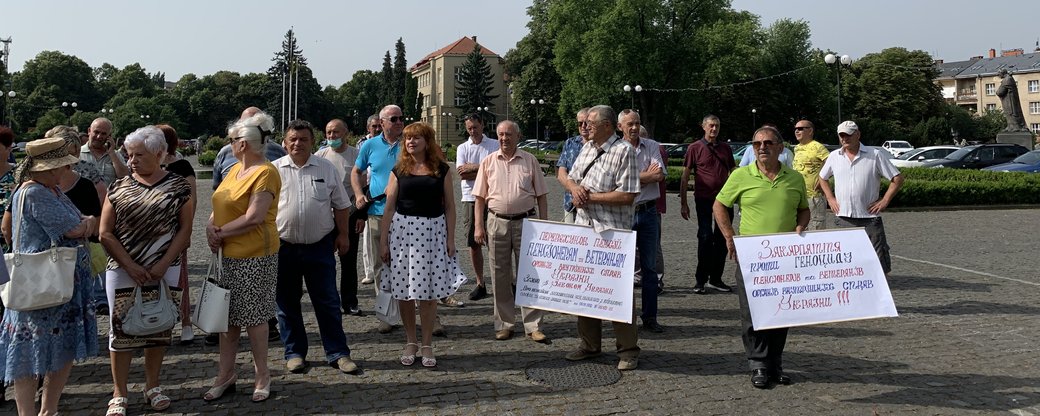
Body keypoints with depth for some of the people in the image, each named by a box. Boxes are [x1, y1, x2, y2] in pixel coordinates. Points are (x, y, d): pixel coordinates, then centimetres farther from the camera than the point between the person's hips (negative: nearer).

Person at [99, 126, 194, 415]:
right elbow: (106, 233, 0)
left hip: (164, 271, 0)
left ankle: (152, 386, 25)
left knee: (159, 328, 9)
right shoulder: (119, 188, 2)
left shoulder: (178, 186, -1)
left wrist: (162, 265, -12)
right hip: (123, 272, 1)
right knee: (121, 329, 4)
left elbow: (185, 229, -4)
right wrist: (131, 266, -10)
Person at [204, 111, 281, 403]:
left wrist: (221, 233, -12)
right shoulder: (235, 169, 12)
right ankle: (226, 373, 25)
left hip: (254, 256, -8)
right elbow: (220, 206, 14)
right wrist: (211, 228, -6)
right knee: (228, 315, 13)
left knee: (253, 316, 3)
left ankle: (262, 374, 18)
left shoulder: (265, 173, -15)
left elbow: (253, 218, -21)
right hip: (227, 255, 8)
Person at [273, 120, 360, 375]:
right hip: (284, 246, 0)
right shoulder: (275, 170, 1)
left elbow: (341, 205, 9)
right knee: (287, 303, 9)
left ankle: (338, 353, 11)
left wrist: (342, 234, 6)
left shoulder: (327, 169, 4)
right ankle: (294, 353, 22)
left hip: (320, 246, 0)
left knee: (328, 302, 3)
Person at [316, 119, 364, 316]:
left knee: (349, 261, 6)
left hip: (350, 214, -1)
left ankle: (350, 302, 14)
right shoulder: (320, 156, 4)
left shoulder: (356, 155, 1)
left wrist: (362, 215, -3)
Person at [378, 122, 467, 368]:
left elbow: (449, 206, 6)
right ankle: (410, 342, 19)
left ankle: (427, 345, 13)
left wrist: (451, 238, 0)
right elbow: (389, 207, 5)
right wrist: (383, 241, 1)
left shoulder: (441, 170, 5)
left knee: (428, 291, 0)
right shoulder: (399, 170, 6)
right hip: (402, 230, 1)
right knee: (403, 291, 4)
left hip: (433, 232, -1)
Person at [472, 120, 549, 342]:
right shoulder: (488, 162, 6)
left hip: (525, 222, -1)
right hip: (497, 222, 1)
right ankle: (504, 324, 17)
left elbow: (541, 196, 7)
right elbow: (480, 198, 7)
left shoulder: (529, 161, 5)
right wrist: (478, 226, 0)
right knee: (500, 276, 6)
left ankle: (533, 326, 7)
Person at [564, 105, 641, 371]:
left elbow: (628, 196, -18)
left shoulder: (624, 151, -11)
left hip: (613, 232, -7)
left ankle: (628, 350, 10)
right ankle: (589, 343, 25)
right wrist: (576, 189, -2)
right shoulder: (587, 148, 13)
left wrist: (591, 196, -15)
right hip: (584, 228, 7)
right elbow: (572, 178, 22)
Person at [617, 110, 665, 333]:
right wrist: (647, 174, -8)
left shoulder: (652, 146, 6)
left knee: (650, 266, 7)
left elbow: (659, 175, -8)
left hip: (648, 212, 3)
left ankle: (650, 317, 15)